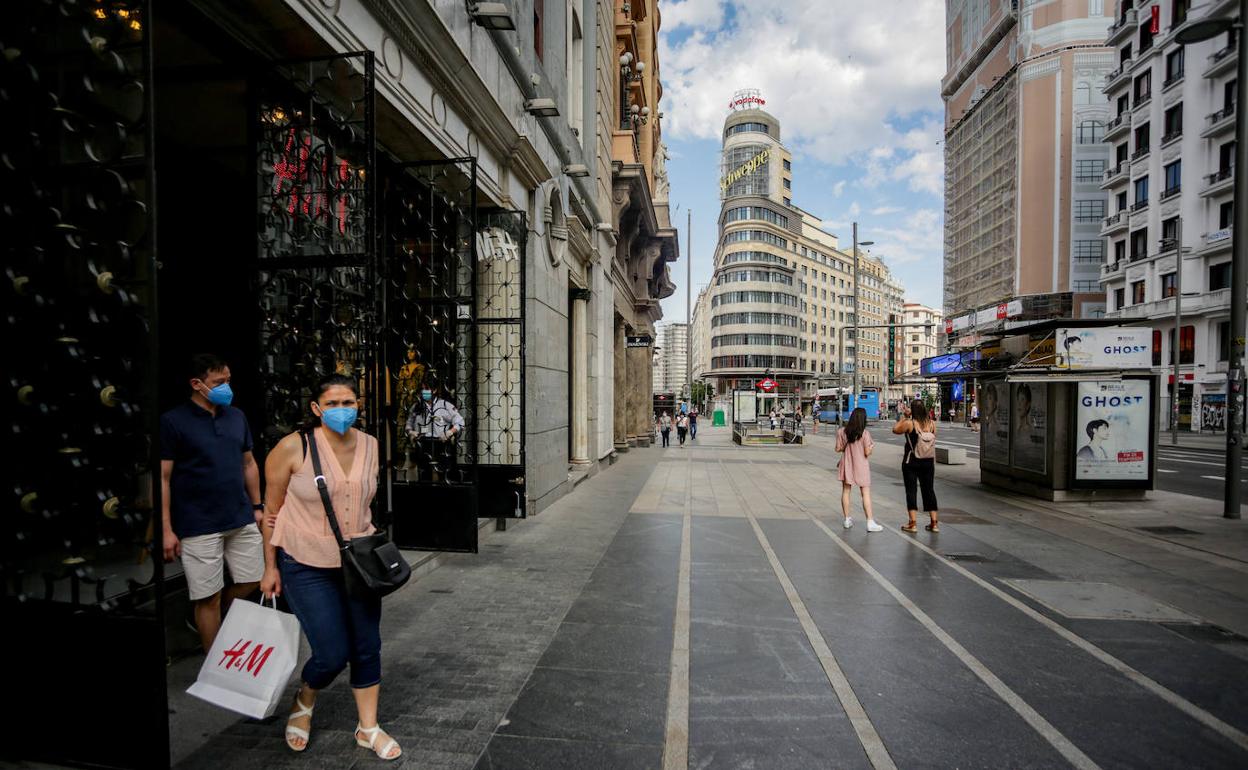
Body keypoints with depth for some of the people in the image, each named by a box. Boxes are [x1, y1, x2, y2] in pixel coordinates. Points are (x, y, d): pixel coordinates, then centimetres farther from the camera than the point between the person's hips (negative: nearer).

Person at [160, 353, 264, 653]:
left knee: (251, 581, 13)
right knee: (209, 597, 5)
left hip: (242, 520, 5)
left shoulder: (236, 417, 9)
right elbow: (162, 478, -8)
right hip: (199, 526, -5)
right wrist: (166, 529, -11)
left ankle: (211, 622, 40)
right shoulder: (172, 421, -7)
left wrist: (257, 507, 13)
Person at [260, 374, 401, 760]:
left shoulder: (370, 446, -2)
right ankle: (303, 703, 33)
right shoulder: (294, 447, -15)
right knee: (333, 654, -3)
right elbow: (272, 509, -6)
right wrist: (270, 567, -2)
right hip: (307, 567, -4)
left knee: (367, 648, 10)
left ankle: (368, 728, 31)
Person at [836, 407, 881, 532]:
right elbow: (867, 452, -14)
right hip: (861, 466, -3)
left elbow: (838, 448, -4)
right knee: (866, 494, 2)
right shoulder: (865, 433, -15)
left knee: (845, 491, 13)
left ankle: (847, 519, 20)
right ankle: (870, 522, -1)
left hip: (847, 465, 3)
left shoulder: (842, 431, -6)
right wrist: (872, 445, 6)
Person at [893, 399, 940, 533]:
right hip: (928, 461, 4)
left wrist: (904, 416, 4)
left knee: (911, 490, 3)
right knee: (929, 490, 12)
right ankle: (934, 523, 15)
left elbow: (895, 429, 0)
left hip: (911, 461, -4)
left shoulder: (909, 423, -15)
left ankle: (913, 523, 3)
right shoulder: (932, 423, -3)